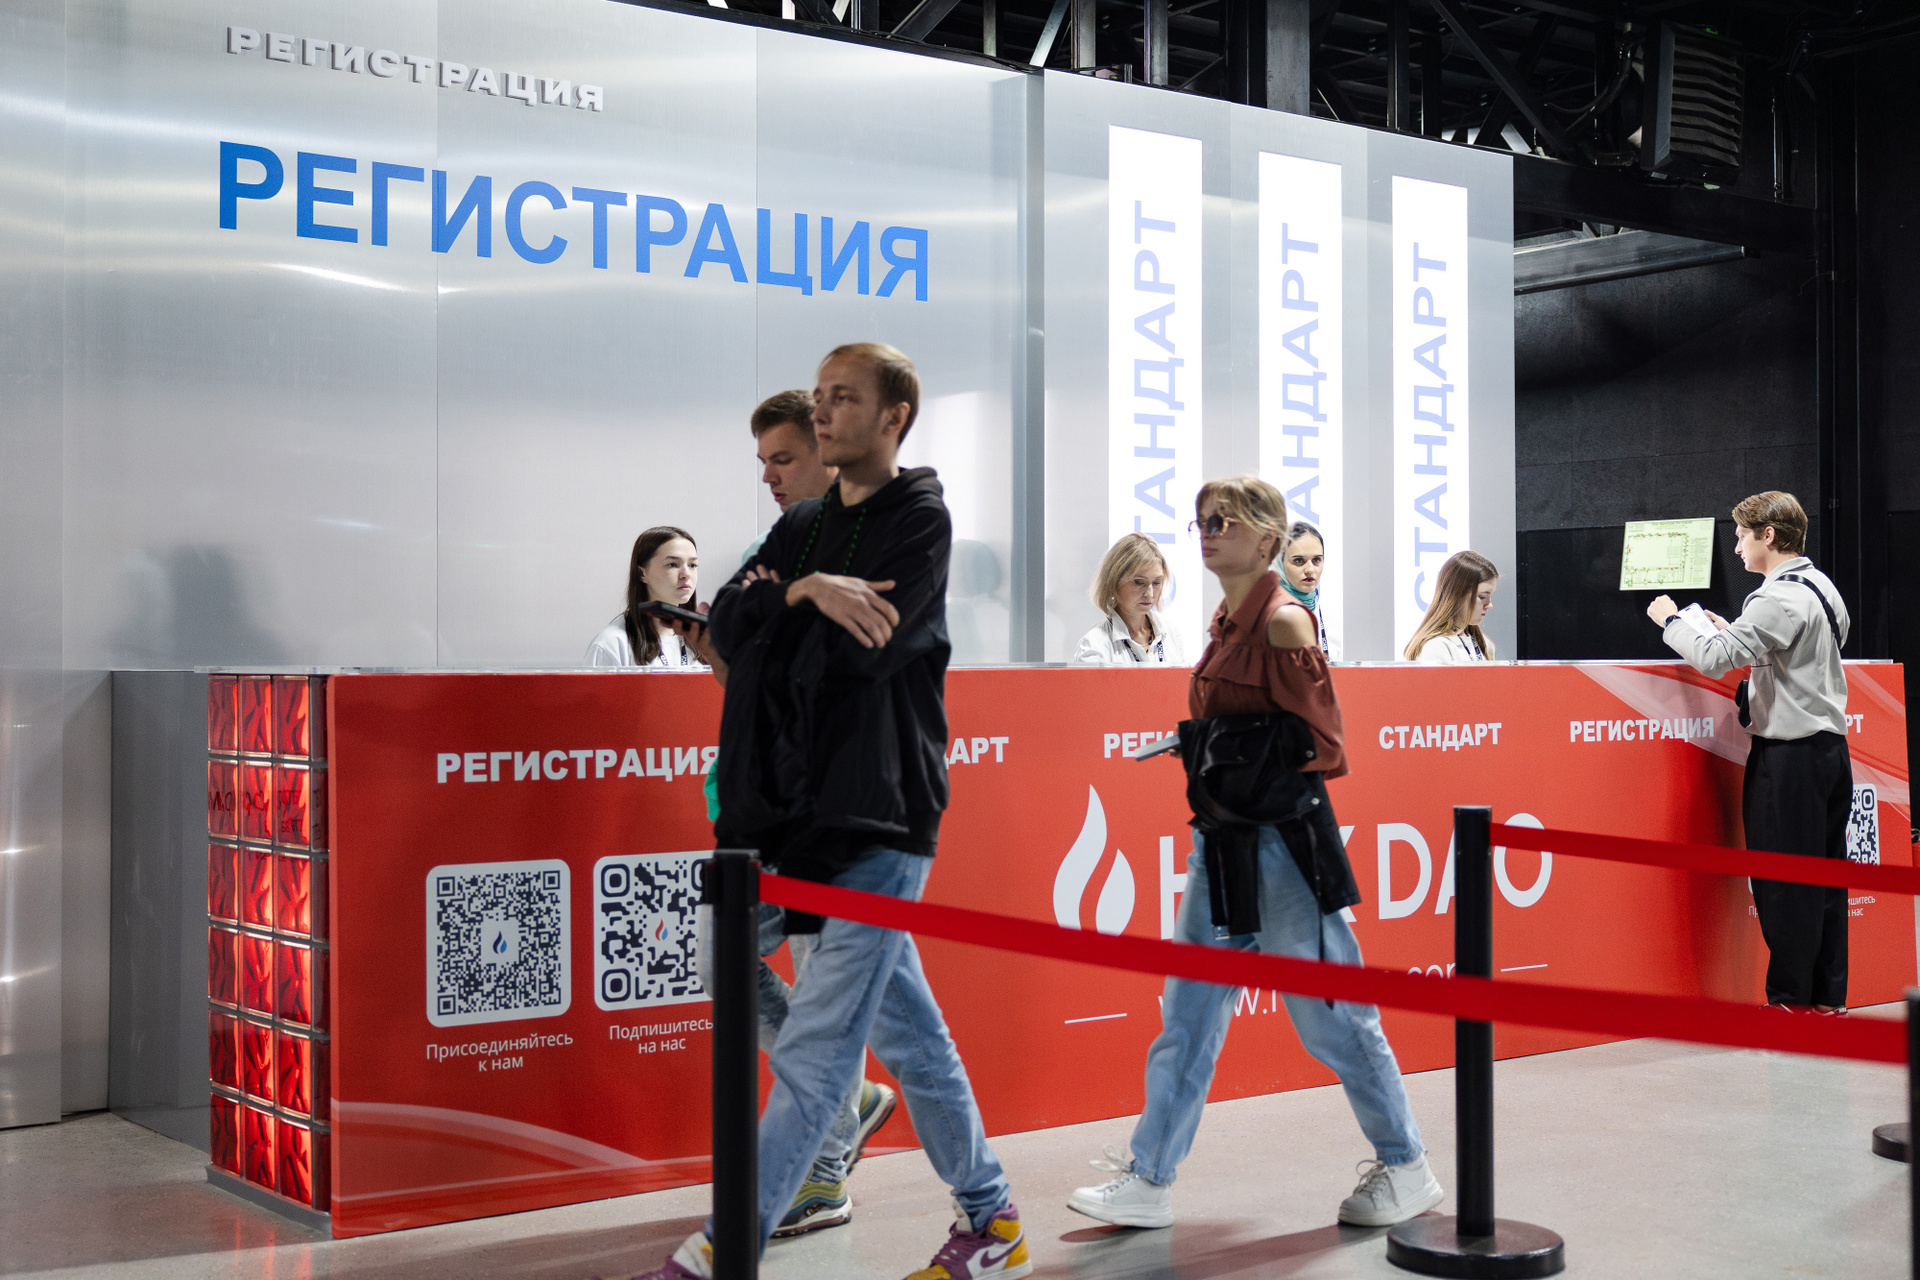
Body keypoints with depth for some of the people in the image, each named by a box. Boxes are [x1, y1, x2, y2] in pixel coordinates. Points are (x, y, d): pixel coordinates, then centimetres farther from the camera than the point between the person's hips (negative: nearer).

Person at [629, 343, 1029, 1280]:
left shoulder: (919, 519, -5)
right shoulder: (802, 527, 16)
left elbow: (861, 650, -18)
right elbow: (729, 628, 1)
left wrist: (777, 605, -4)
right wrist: (806, 593, -16)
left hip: (876, 820, -8)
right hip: (804, 813, 8)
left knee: (813, 1051, -8)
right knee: (907, 1032, 14)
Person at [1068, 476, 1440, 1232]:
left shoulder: (1284, 621, -12)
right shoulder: (1225, 623, 13)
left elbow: (1322, 743, -13)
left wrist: (1249, 753, -19)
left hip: (1282, 842, -8)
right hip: (1223, 843, 8)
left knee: (1329, 1014, 2)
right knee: (1188, 1016, 8)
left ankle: (1406, 1170, 19)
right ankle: (1146, 1182, 13)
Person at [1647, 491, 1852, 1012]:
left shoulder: (1778, 598, -17)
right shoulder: (1821, 586, 13)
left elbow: (1714, 659, -23)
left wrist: (1670, 622, -7)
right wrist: (1731, 631, 19)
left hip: (1787, 755, -9)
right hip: (1830, 748, 9)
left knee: (1782, 882, -1)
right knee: (1824, 877, 12)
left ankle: (1791, 998, 5)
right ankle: (1828, 996, 18)